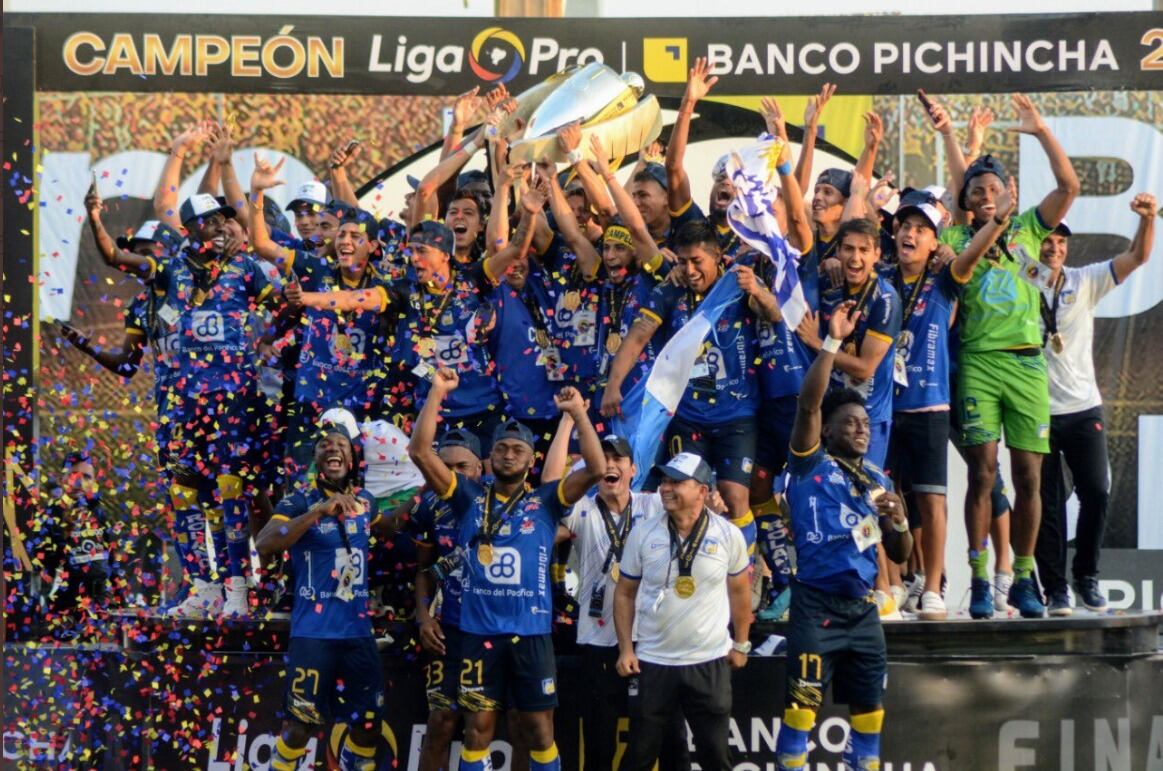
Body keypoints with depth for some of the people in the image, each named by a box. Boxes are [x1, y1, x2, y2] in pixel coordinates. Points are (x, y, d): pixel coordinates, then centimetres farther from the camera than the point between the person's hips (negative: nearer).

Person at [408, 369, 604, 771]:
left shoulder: (545, 501, 3)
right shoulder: (471, 497, 5)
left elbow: (596, 468, -9)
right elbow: (420, 452, -2)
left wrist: (578, 412, -12)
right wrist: (437, 393, -6)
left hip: (531, 633, 0)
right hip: (478, 633, 1)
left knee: (539, 730, 6)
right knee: (477, 729, 6)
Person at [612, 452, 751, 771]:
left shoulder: (728, 535, -6)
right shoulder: (642, 534, -4)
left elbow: (739, 590, 8)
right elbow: (625, 593, 4)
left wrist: (741, 645, 10)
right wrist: (625, 649, -1)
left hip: (710, 662, 0)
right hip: (652, 661, 1)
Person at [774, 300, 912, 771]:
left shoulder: (878, 480, 15)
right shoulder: (810, 464, 1)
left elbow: (900, 556, 16)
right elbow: (808, 402, -14)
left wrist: (898, 521, -5)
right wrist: (833, 341, -16)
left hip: (863, 608, 6)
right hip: (817, 605, -6)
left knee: (869, 710, 8)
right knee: (802, 704, -8)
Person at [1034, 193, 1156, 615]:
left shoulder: (1084, 281, 4)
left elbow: (1136, 257, -1)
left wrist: (1147, 219, -19)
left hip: (1083, 408, 2)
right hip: (1037, 410, -2)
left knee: (1096, 493, -1)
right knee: (1047, 503, 1)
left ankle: (1086, 577, 17)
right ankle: (1055, 587, 9)